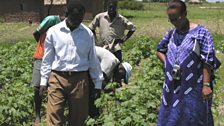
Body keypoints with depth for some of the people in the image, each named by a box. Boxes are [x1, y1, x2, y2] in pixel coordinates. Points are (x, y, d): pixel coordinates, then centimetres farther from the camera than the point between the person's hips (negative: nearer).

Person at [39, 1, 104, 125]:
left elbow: (93, 59, 9)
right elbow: (47, 58, 6)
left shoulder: (88, 33, 4)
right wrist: (43, 80, 5)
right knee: (54, 116, -7)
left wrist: (98, 82, 11)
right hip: (57, 78, -1)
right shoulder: (53, 31, 0)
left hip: (80, 79, 1)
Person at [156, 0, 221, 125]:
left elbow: (208, 61, -13)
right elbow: (160, 50, 22)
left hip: (193, 87, -6)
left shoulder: (201, 33, -11)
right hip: (173, 87, 6)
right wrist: (167, 63, 3)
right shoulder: (171, 34, 7)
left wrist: (206, 85, -18)